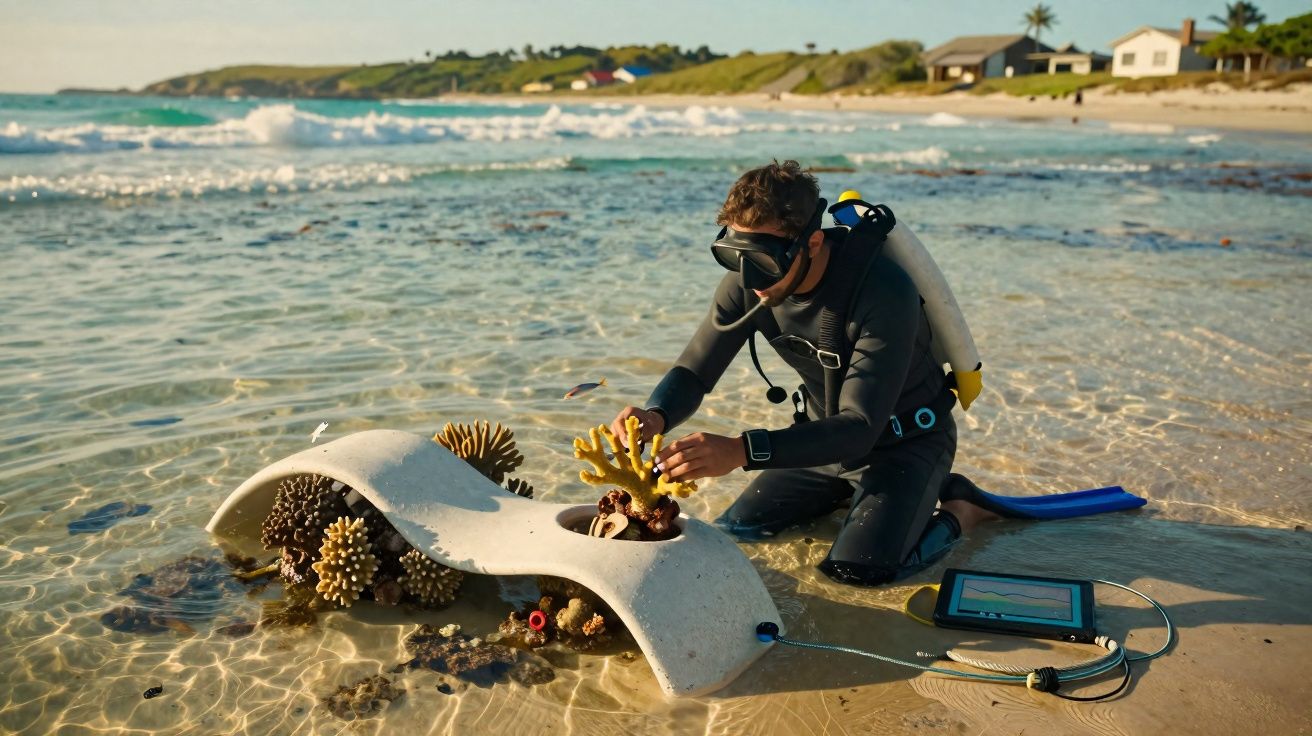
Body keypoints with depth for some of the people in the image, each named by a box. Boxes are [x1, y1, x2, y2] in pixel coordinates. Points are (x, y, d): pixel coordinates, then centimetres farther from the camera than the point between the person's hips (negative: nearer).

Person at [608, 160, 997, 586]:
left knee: (858, 566, -24)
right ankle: (848, 494, 24)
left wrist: (741, 451, -51)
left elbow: (860, 428, -38)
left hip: (907, 439, -6)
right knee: (731, 534, 2)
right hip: (827, 434, 6)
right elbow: (693, 372, -11)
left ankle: (959, 507, 6)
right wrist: (656, 416, -36)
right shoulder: (747, 282, -17)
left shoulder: (883, 291, -35)